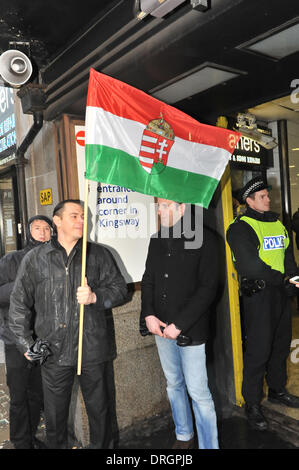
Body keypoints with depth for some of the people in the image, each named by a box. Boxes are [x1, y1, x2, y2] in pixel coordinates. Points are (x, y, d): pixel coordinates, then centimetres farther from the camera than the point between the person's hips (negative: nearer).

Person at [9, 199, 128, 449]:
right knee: (55, 415, 15)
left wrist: (95, 297, -14)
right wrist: (26, 343, 3)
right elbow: (19, 304, 6)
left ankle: (102, 445, 39)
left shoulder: (99, 254, 2)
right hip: (54, 351, 0)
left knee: (99, 409, 15)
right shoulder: (35, 259, 3)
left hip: (92, 349, 0)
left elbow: (120, 288, 4)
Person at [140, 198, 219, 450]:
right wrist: (148, 314, -2)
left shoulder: (204, 238, -10)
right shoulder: (157, 241, 8)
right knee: (174, 385, 19)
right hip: (161, 328, 6)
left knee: (198, 391, 1)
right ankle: (184, 436, 39)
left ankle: (209, 445, 21)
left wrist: (179, 324, -16)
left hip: (190, 330, -6)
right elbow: (148, 280, 13)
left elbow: (207, 288, -14)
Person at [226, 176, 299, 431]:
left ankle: (277, 390, 38)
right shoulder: (240, 228, -11)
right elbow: (250, 265, -20)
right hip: (257, 293, -8)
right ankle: (252, 405, 14)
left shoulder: (277, 223, 13)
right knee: (258, 350, -1)